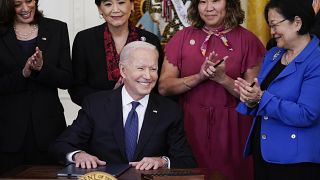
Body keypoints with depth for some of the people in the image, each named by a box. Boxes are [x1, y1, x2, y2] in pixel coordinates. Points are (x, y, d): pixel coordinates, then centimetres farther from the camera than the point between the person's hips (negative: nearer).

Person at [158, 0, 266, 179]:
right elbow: (164, 87, -2)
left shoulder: (247, 39, -1)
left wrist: (222, 78, -17)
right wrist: (199, 77, -15)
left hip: (231, 129, -1)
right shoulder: (183, 37, 3)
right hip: (190, 126, 1)